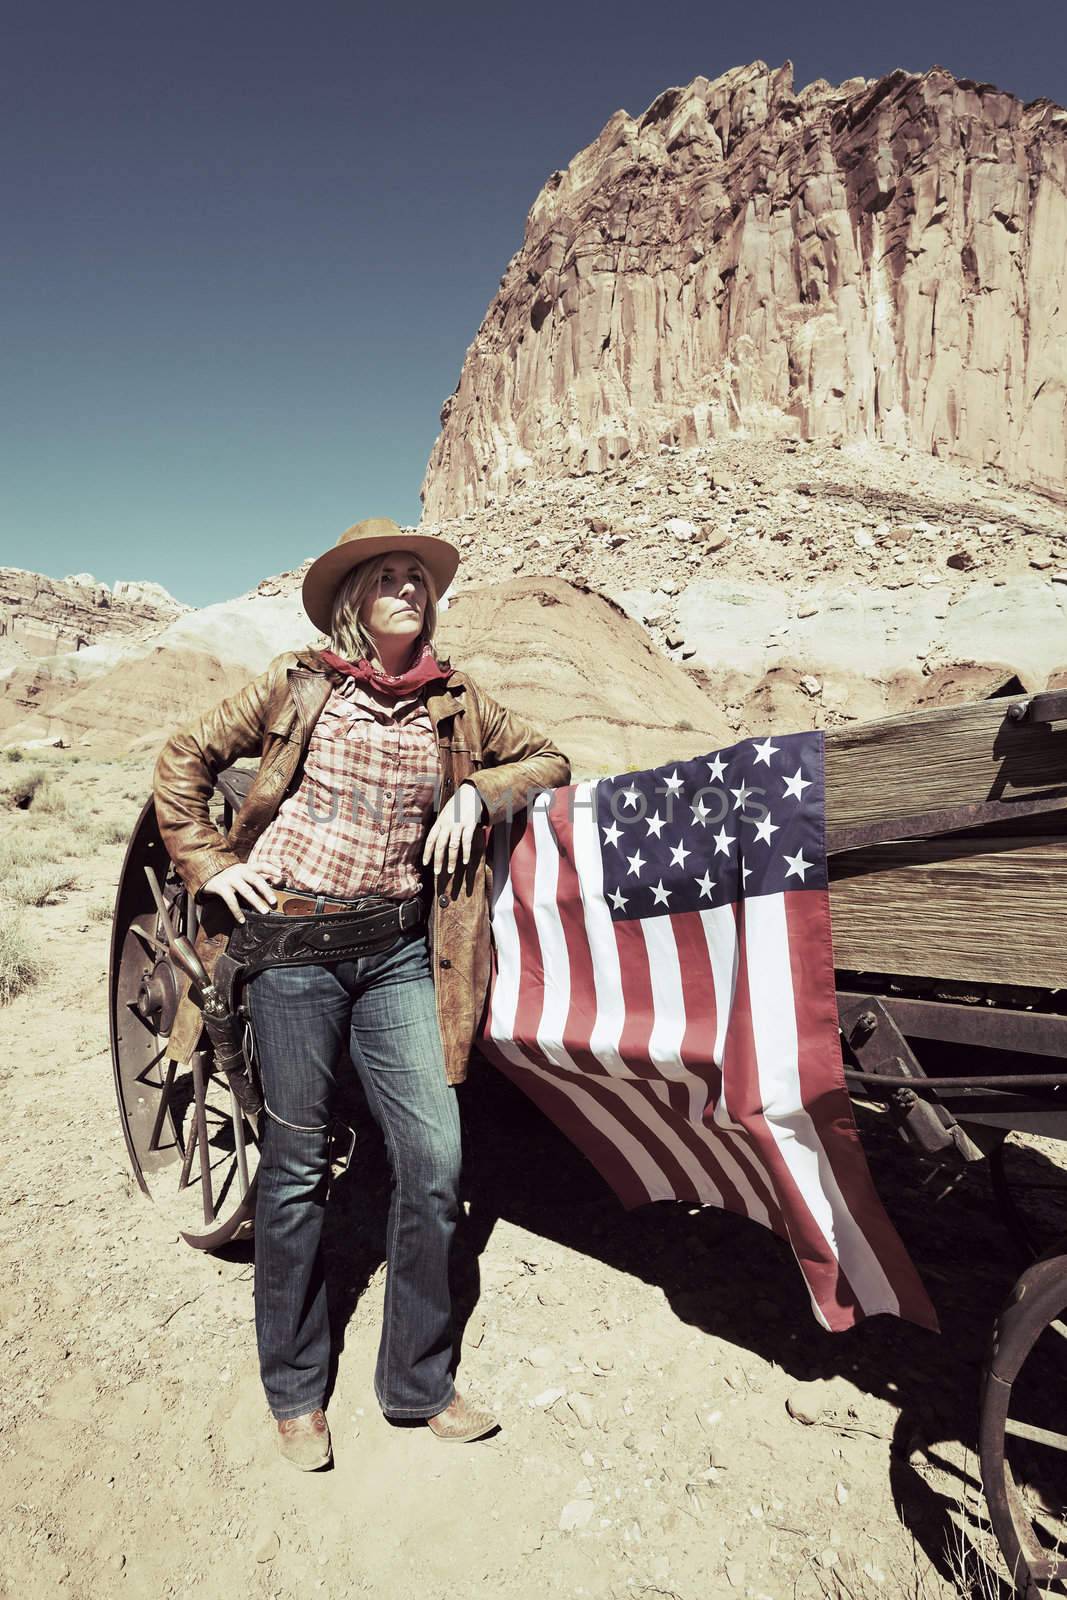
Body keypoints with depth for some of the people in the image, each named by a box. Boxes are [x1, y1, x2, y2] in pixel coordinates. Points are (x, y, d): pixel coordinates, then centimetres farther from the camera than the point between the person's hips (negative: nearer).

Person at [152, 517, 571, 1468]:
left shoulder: (455, 703, 7)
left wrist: (478, 791, -2)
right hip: (292, 946, -2)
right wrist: (211, 866, 0)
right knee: (297, 1165, 8)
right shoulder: (299, 686, 1)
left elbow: (549, 761, 15)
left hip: (399, 951, 2)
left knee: (435, 1158, 0)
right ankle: (295, 1393, 30)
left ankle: (417, 1383, 25)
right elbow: (186, 760, 10)